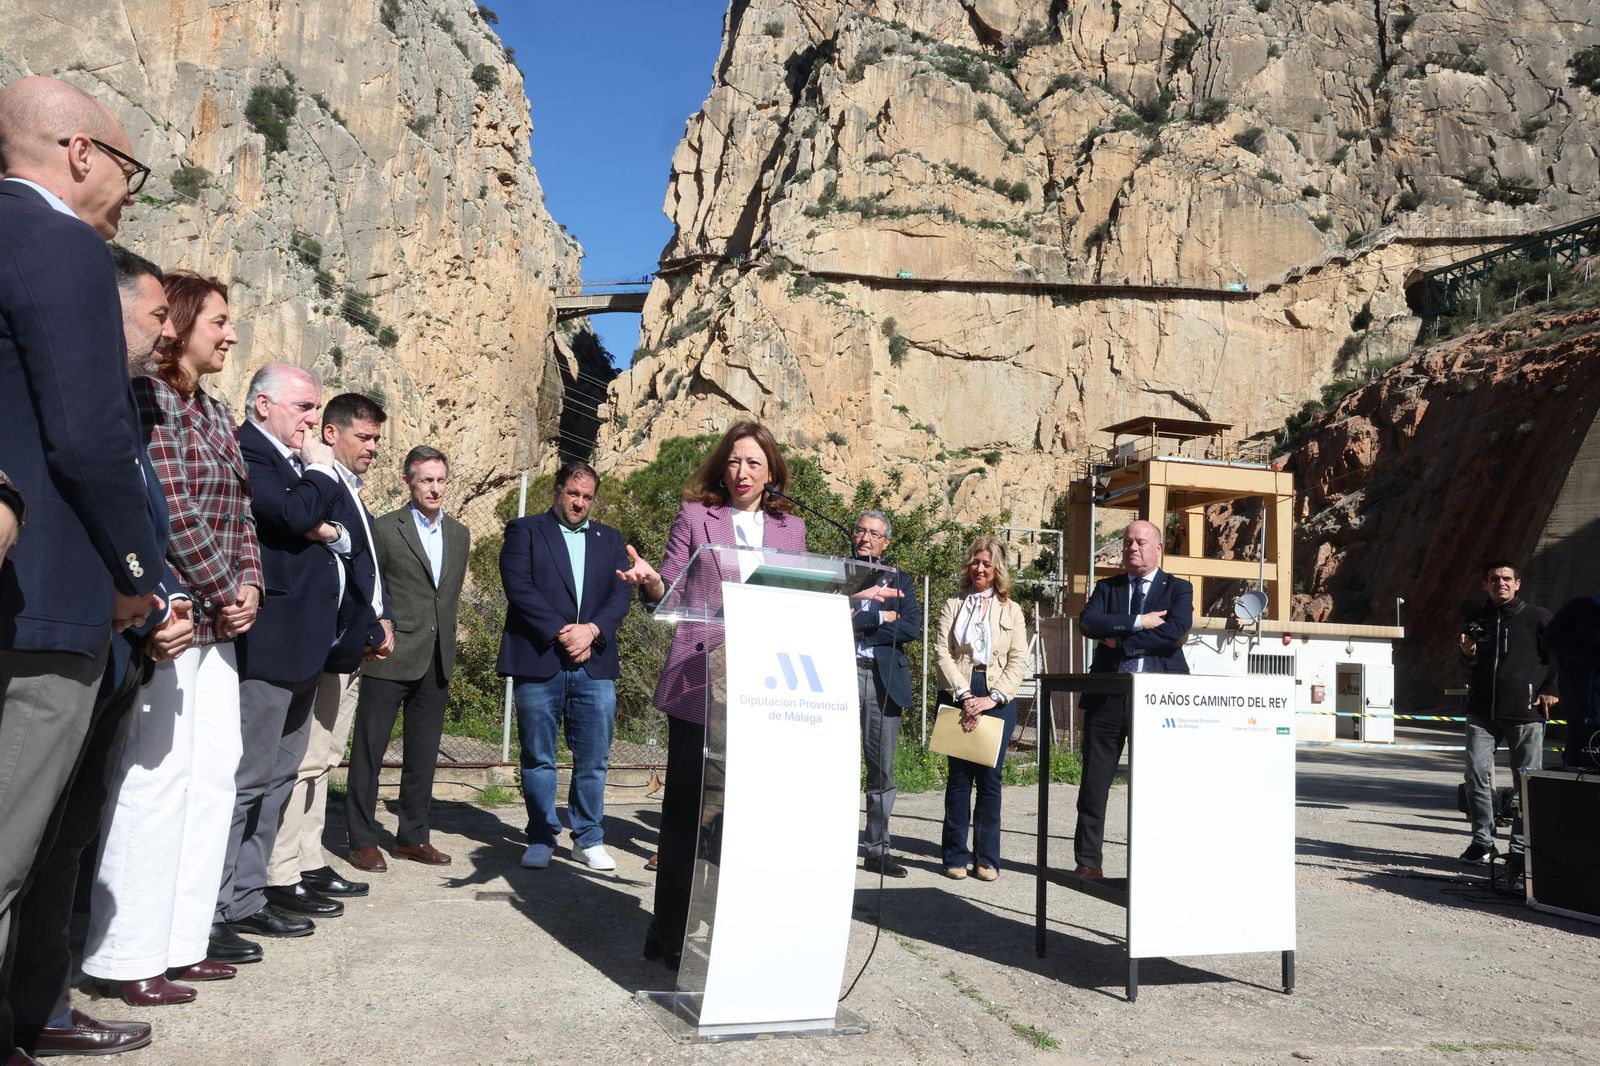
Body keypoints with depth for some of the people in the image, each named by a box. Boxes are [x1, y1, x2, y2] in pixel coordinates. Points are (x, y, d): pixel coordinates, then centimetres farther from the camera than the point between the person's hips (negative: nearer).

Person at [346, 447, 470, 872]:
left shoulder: (460, 535, 11)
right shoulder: (384, 529, -4)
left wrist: (446, 640, 13)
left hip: (437, 661, 5)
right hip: (390, 658, -5)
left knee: (423, 754, 11)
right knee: (369, 750, 2)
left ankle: (412, 835, 21)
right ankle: (362, 840, 11)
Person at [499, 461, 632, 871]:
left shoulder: (609, 538, 17)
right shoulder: (525, 531, 6)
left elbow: (622, 593, 7)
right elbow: (519, 587, -7)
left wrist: (592, 630, -11)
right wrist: (561, 633, -13)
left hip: (595, 664, 3)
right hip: (538, 663, -2)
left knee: (593, 759, 4)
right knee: (538, 758, 5)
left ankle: (588, 839, 15)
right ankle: (541, 839, 17)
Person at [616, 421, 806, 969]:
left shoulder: (790, 527, 15)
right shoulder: (695, 514, 7)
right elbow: (670, 589, 1)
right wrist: (650, 579, -21)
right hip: (699, 681, -2)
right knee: (687, 807, 2)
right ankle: (672, 932, 14)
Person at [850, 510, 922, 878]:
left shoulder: (899, 580, 14)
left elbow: (912, 628, -1)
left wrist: (858, 624, -9)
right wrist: (879, 617, -12)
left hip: (884, 679, 2)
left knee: (883, 769, 5)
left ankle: (877, 849, 13)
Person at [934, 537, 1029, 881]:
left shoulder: (1011, 610, 11)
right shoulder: (953, 606, 11)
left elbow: (1019, 661, 3)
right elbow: (942, 654, 0)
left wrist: (994, 697, -11)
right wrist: (964, 695, -13)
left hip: (998, 699, 0)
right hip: (959, 696, 0)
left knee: (990, 778, -1)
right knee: (959, 776, -1)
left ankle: (987, 858, 5)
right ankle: (956, 856, 5)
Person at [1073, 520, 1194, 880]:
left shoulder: (1178, 589, 8)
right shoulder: (1106, 588, 14)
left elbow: (1176, 631, -11)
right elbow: (1088, 622, -6)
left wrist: (1121, 641, -9)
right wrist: (1138, 623, -13)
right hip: (1107, 697, 2)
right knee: (1095, 782, 5)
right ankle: (1088, 862, 15)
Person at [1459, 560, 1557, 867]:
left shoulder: (1537, 617, -1)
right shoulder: (1476, 621, 12)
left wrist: (1550, 689, -3)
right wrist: (1468, 654, 2)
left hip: (1525, 713, -3)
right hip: (1482, 713, 3)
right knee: (1476, 773, -5)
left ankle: (1521, 847, 11)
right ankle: (1482, 842, 5)